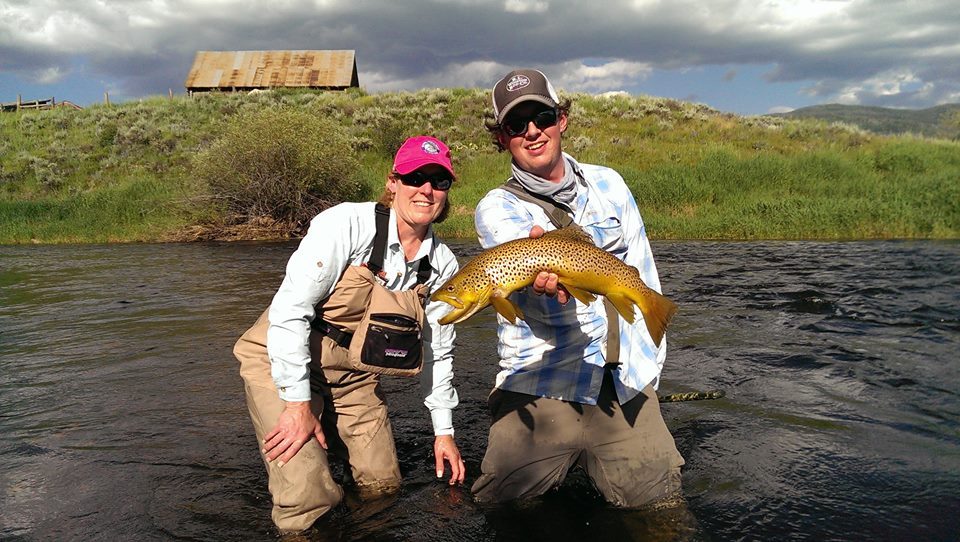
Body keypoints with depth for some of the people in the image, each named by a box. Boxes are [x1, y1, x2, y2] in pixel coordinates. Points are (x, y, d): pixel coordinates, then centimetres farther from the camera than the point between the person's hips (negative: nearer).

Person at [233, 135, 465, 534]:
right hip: (282, 362, -5)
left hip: (353, 377, 6)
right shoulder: (348, 224, -23)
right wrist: (298, 403, -22)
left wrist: (443, 431, 8)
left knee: (383, 487, 13)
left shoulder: (443, 264, -5)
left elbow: (437, 351, 6)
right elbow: (289, 310, -23)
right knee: (309, 503, -12)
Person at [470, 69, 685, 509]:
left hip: (627, 383, 3)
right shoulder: (497, 209, -4)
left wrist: (648, 367, 7)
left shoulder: (607, 183, 8)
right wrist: (545, 280, -47)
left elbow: (643, 276, 12)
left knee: (662, 507, -1)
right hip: (538, 389, -2)